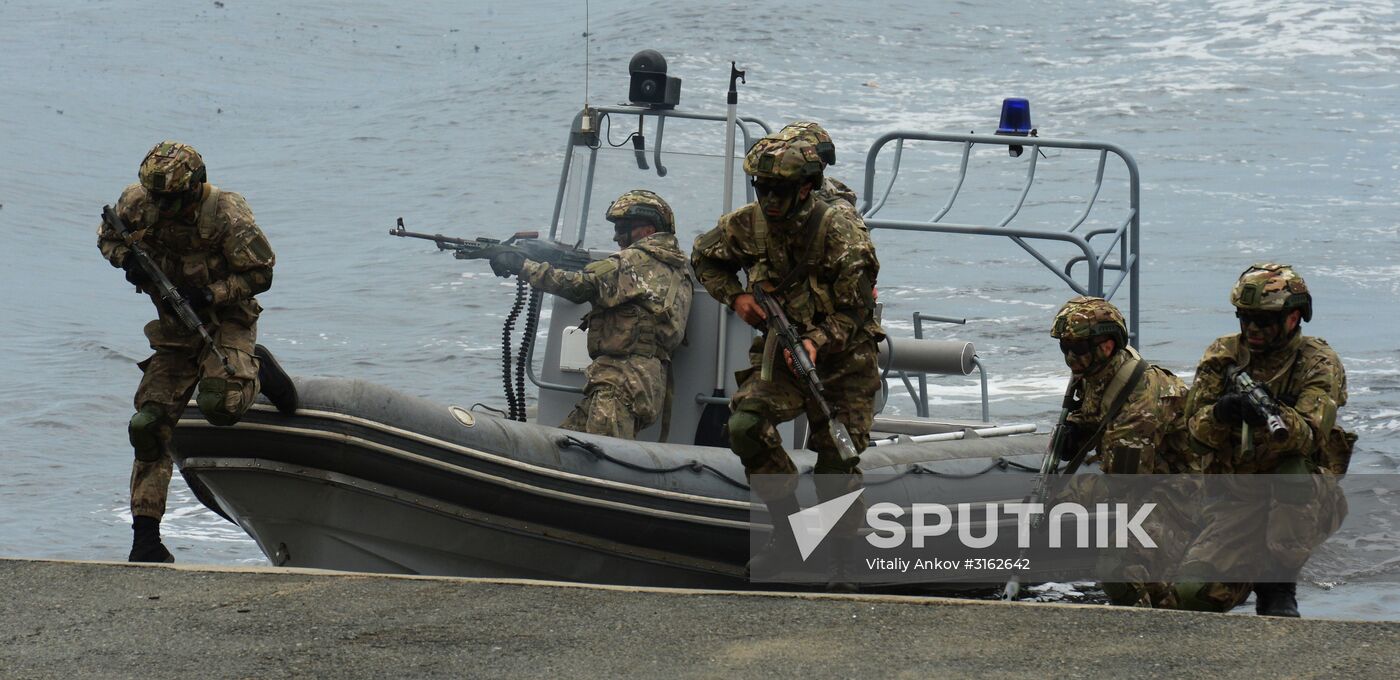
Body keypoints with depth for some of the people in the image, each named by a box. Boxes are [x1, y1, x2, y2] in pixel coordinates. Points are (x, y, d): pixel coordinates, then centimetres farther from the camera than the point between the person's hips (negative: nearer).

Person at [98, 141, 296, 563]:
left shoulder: (227, 216, -23)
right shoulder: (137, 204, -9)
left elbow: (260, 274, -15)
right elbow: (107, 237, 10)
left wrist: (207, 295, -25)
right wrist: (127, 260, -13)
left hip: (226, 322, -5)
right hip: (175, 331, 5)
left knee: (219, 406, -29)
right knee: (149, 424, -6)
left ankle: (257, 368, 8)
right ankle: (145, 536, 0)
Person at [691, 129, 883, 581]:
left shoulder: (839, 227, -19)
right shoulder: (749, 225, -6)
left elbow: (856, 307, -15)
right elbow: (705, 257, 14)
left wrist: (818, 341, -30)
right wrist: (736, 296, -3)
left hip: (842, 360, -3)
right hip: (779, 353, 3)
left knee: (839, 461, -2)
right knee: (745, 425, -22)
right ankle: (787, 526, -9)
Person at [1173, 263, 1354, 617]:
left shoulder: (1318, 363, -8)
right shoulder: (1222, 357, 3)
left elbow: (1310, 435, -25)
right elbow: (1198, 434, -5)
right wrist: (1219, 414, -29)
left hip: (1308, 505, -3)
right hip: (1239, 505, 3)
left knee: (1295, 471, -39)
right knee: (1194, 591, -18)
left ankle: (1281, 588, -22)